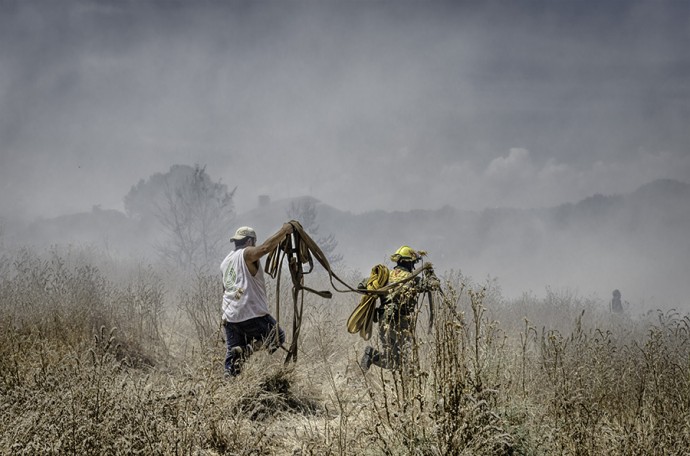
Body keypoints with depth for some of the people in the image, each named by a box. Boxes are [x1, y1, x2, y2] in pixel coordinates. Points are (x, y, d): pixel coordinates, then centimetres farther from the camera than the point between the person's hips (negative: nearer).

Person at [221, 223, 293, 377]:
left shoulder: (226, 261, 21)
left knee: (232, 352, 10)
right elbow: (266, 247, -24)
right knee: (278, 338, 5)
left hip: (229, 318, 8)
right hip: (251, 315, -8)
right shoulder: (247, 254, -4)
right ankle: (247, 349, -16)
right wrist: (284, 231, -16)